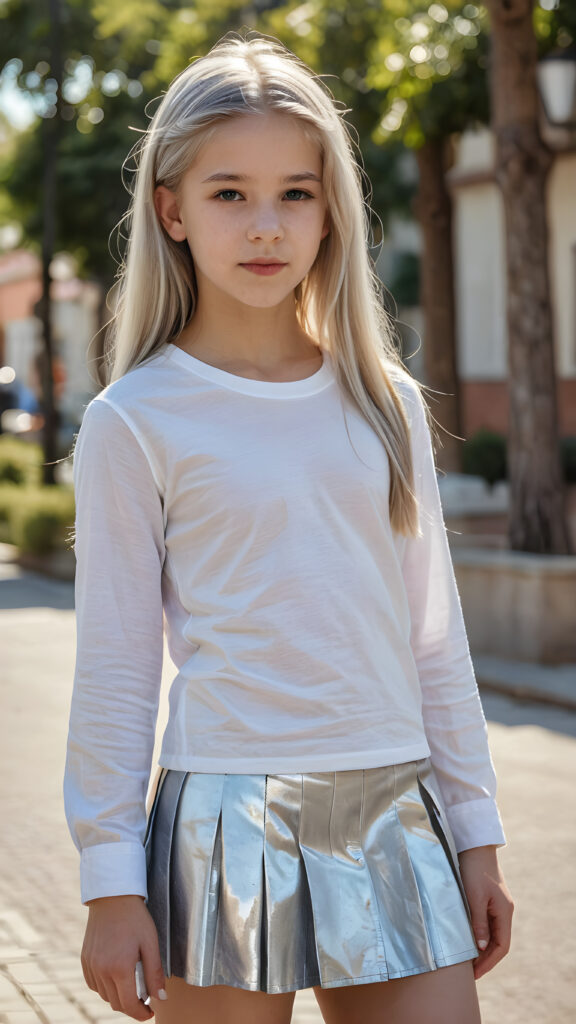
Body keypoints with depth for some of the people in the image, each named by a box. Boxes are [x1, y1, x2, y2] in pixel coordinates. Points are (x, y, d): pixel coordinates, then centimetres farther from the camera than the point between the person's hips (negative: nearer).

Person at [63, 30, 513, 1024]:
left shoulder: (385, 401, 8)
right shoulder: (136, 420, -4)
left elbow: (433, 633, 12)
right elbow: (114, 665, -3)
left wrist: (476, 833, 11)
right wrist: (112, 882, -5)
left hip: (394, 819, 4)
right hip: (227, 821, -3)